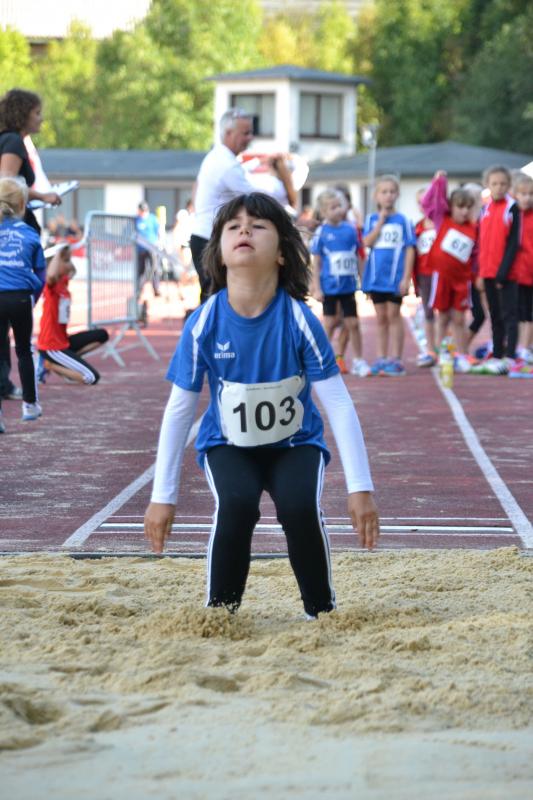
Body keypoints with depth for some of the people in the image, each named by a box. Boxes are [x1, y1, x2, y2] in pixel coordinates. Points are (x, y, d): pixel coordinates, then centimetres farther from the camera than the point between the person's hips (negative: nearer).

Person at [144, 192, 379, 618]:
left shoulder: (299, 320, -20)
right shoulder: (204, 324, -17)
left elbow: (339, 405, -16)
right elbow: (179, 410, -8)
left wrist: (360, 487, -20)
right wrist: (163, 496, -5)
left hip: (295, 442, 0)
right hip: (228, 444, 0)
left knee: (300, 507, -29)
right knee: (237, 505, -30)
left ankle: (322, 610, -3)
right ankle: (221, 611, -7)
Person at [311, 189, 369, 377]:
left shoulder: (351, 230, 0)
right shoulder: (321, 232, -7)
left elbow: (358, 257, 8)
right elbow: (316, 262, -4)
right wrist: (317, 288, -7)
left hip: (348, 285, 2)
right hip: (329, 286, -2)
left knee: (352, 323, 7)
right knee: (330, 323, 6)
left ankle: (358, 361, 16)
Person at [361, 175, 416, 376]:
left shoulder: (403, 221, -1)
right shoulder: (371, 219, 6)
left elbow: (410, 249, -3)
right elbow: (367, 242, -9)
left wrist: (406, 278, -9)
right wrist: (381, 221, -11)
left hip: (395, 276, -3)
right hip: (375, 275, 3)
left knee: (393, 315, 0)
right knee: (381, 318, 10)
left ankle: (396, 360, 3)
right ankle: (381, 358, 16)